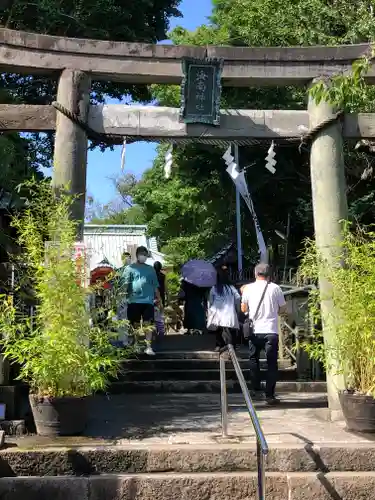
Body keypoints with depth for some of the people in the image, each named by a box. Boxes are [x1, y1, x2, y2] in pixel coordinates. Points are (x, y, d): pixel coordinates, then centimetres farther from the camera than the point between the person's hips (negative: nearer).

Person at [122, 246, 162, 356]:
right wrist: (123, 295, -16)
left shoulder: (150, 269, 16)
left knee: (148, 324, -6)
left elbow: (155, 286, 19)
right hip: (134, 300, -1)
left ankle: (148, 347, -7)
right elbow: (125, 283, -1)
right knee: (135, 325, 6)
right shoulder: (130, 268, 7)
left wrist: (159, 299, 16)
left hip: (148, 301, 2)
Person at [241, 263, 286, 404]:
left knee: (254, 359, 20)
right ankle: (270, 395, 3)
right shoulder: (275, 288, -1)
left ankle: (255, 389, 18)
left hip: (254, 330, 1)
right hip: (271, 331, -1)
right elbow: (282, 309, 7)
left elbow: (243, 309, 10)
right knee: (272, 363, 6)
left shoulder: (249, 288, 1)